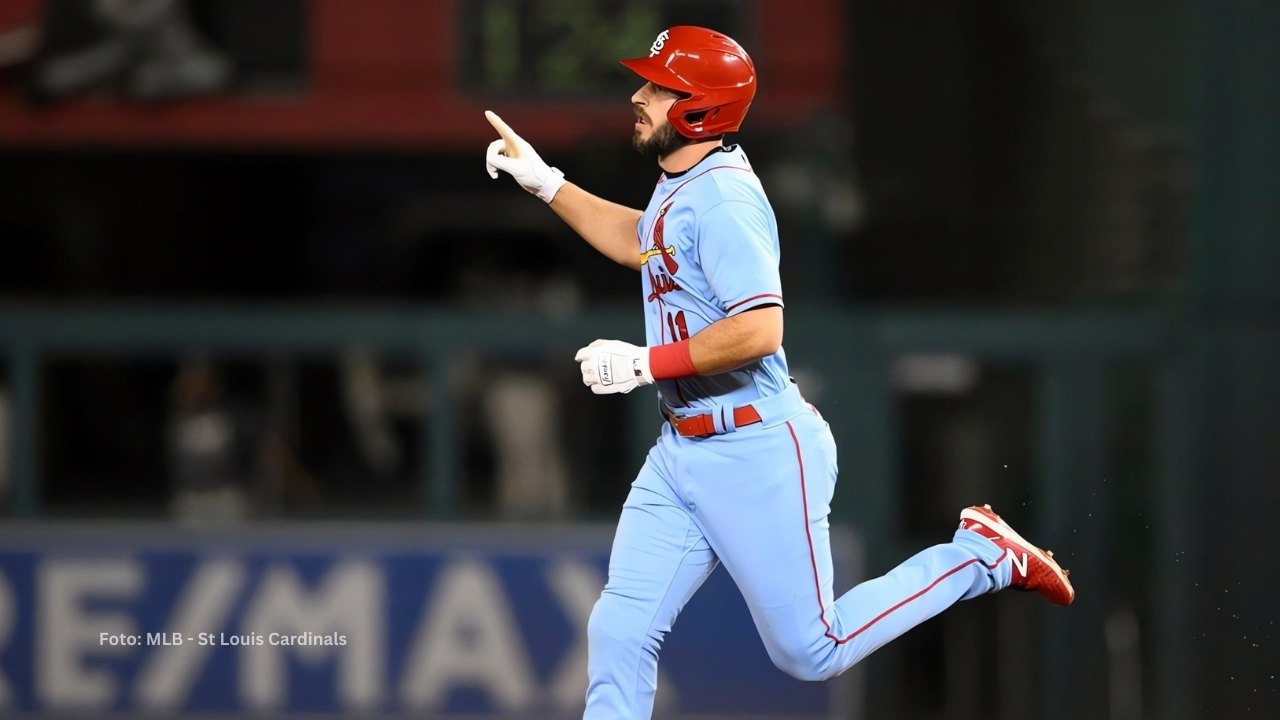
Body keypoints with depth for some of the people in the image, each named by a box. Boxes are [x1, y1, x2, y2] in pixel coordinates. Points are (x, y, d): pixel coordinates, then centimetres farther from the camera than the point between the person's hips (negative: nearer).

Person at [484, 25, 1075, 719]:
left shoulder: (722, 197, -20)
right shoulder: (681, 185, 9)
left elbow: (758, 330, -29)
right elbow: (640, 241, 33)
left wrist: (644, 364, -23)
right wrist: (545, 182, 25)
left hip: (757, 454, -9)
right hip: (680, 450, 9)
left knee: (810, 651, 1)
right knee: (619, 632, 0)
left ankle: (981, 556, 14)